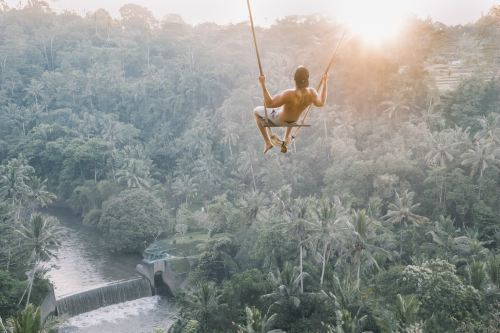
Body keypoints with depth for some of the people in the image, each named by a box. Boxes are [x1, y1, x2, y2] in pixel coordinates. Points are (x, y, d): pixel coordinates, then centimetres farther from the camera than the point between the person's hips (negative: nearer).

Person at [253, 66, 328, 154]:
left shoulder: (290, 95, -45)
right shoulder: (311, 93, -31)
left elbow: (269, 104, -36)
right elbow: (321, 103, -8)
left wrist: (263, 84, -38)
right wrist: (324, 82, -3)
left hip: (279, 119, -4)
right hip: (293, 119, 4)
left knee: (256, 111, 22)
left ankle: (267, 142, 22)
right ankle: (287, 139, 43)